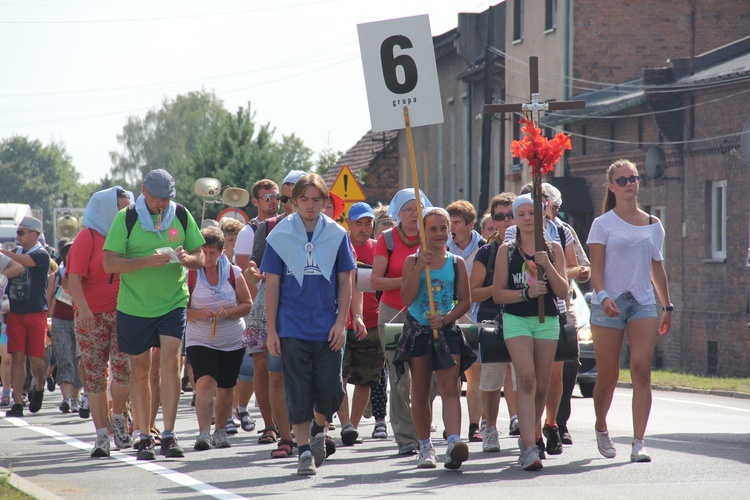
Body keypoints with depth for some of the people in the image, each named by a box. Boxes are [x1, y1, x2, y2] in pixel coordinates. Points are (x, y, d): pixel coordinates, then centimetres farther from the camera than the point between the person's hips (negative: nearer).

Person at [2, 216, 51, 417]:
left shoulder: (41, 254, -7)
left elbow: (24, 261, -25)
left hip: (36, 312, -4)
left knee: (36, 358, 1)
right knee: (17, 356, -3)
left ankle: (39, 388, 28)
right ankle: (17, 402, -5)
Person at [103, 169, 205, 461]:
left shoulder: (181, 215, 4)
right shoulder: (126, 218, -5)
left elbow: (200, 258, 10)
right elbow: (109, 263, -10)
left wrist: (186, 258, -14)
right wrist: (146, 261, -23)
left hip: (173, 303, 1)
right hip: (134, 306, -1)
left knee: (171, 363, -14)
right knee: (140, 371, 6)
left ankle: (169, 435, -12)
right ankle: (144, 438, 15)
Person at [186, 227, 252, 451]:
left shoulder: (234, 273, 1)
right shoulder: (190, 274, -4)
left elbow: (248, 304, 3)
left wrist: (228, 312, -15)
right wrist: (198, 314, -22)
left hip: (232, 342, 3)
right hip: (200, 341, -2)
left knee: (225, 388, 9)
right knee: (206, 382, -21)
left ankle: (220, 431, 27)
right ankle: (203, 433, -25)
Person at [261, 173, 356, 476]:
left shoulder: (337, 235, 3)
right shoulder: (279, 236, 0)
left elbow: (345, 281, 6)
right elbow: (272, 284, 2)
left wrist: (341, 322, -3)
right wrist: (271, 330, -1)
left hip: (328, 329, 1)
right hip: (292, 329, -1)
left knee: (330, 391, -1)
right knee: (298, 392, 0)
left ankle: (319, 429, 28)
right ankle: (304, 451, 9)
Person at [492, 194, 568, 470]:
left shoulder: (553, 249, 7)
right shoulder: (507, 250, 4)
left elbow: (563, 291, 1)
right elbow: (497, 294, 2)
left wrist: (547, 265, -13)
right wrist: (526, 293, -14)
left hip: (548, 321, 2)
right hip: (516, 320, -2)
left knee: (542, 385, 6)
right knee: (526, 379, -17)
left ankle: (530, 436, 28)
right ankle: (529, 447, -22)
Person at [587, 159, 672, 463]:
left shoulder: (653, 225, 13)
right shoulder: (603, 224, 2)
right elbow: (596, 268, -4)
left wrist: (667, 306, 19)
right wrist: (603, 296, -22)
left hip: (643, 303, 2)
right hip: (609, 304, -2)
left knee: (642, 370, -14)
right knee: (608, 376, 1)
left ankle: (638, 443, -16)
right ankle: (601, 428, 29)